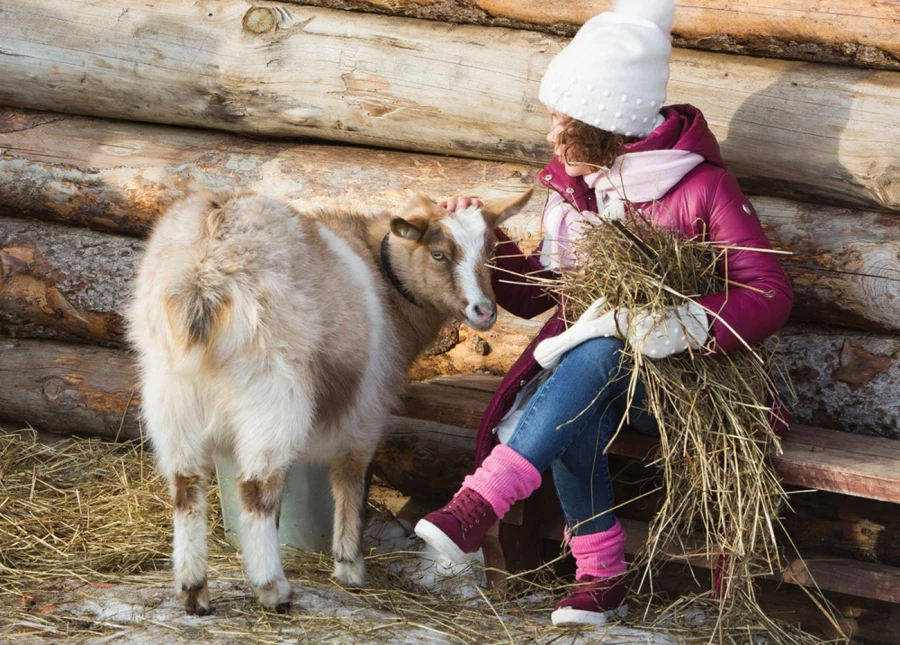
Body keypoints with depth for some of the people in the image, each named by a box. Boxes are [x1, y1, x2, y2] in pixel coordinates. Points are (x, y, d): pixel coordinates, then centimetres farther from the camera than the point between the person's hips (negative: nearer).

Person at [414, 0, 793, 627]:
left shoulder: (701, 188, -13)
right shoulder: (574, 187, 6)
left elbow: (772, 294, -20)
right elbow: (535, 294, 13)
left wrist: (689, 323, -38)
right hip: (592, 372, 5)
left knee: (596, 351, -37)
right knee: (574, 412, -33)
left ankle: (478, 505, -42)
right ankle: (602, 576, -22)